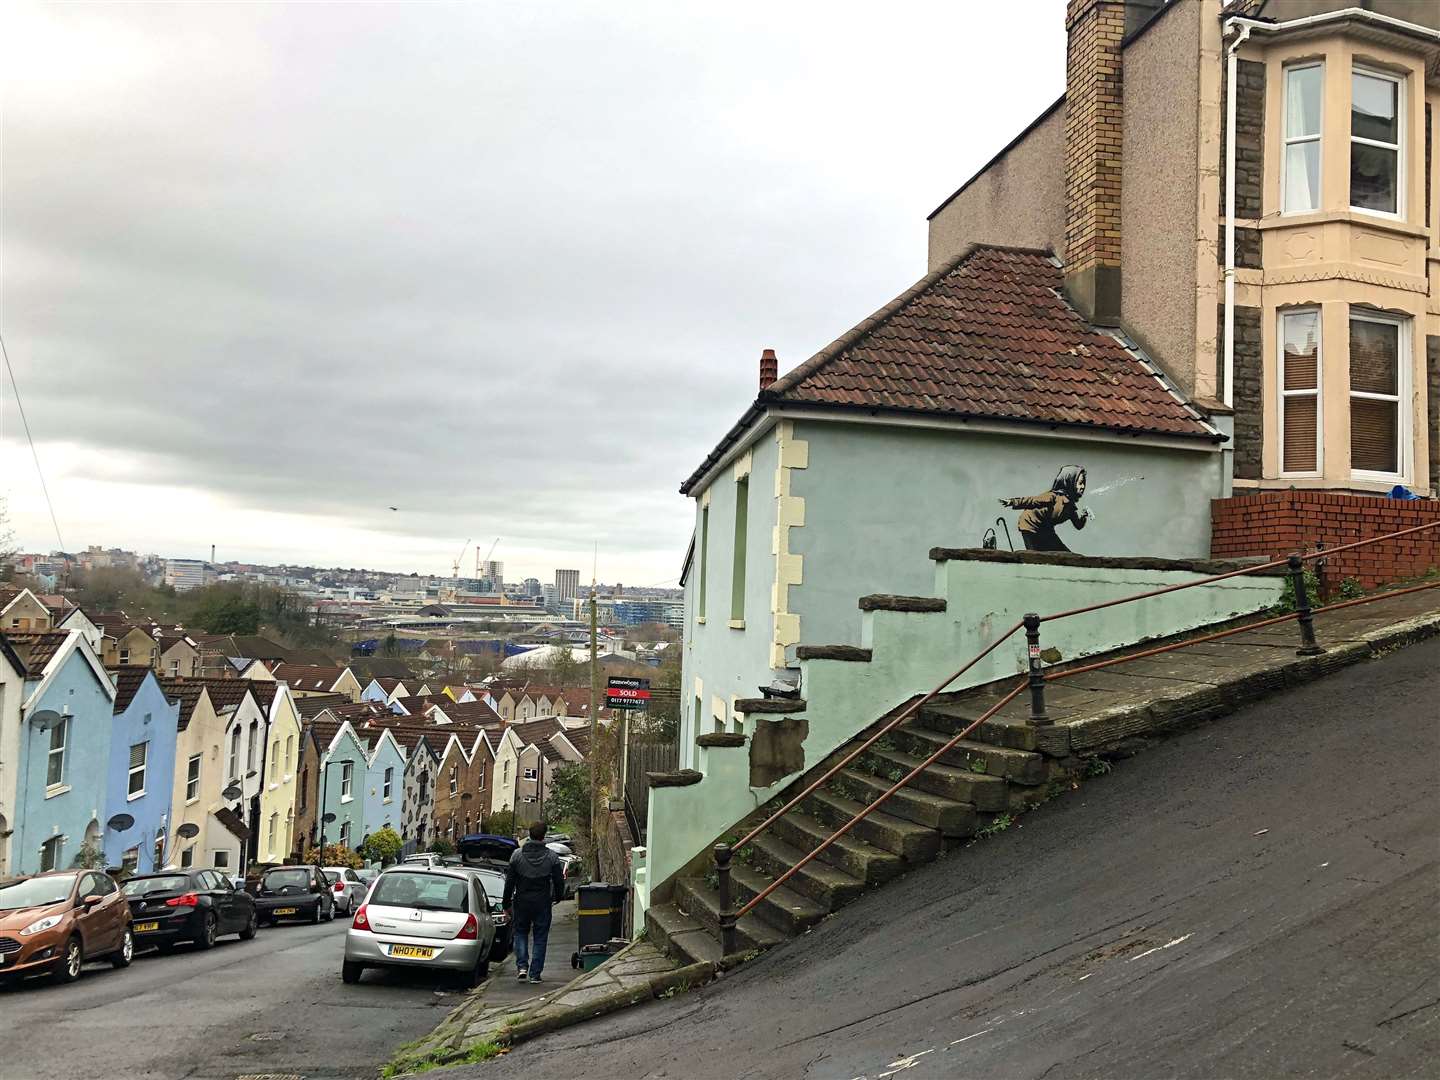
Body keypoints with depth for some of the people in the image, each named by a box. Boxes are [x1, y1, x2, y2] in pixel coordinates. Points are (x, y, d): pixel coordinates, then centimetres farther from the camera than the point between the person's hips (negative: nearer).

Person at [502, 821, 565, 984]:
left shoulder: (517, 854, -5)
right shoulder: (552, 856, -6)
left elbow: (509, 881, -2)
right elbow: (559, 881, 0)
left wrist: (507, 904, 7)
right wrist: (558, 897, 19)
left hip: (521, 902, 0)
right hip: (543, 903, 0)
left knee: (520, 933, 18)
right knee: (540, 937, 9)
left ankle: (522, 966, 2)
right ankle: (535, 974, 7)